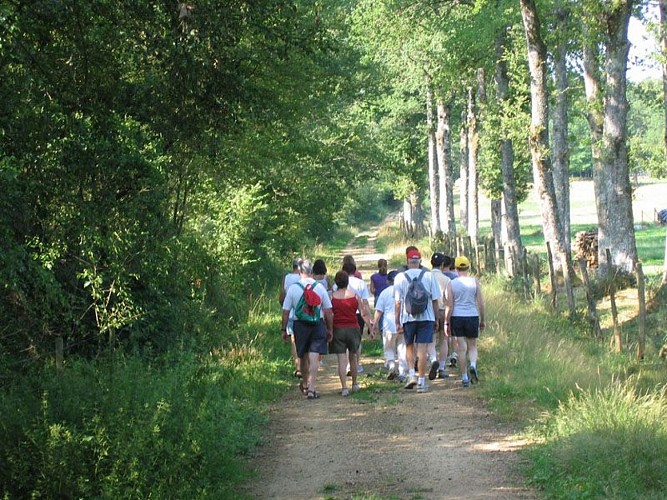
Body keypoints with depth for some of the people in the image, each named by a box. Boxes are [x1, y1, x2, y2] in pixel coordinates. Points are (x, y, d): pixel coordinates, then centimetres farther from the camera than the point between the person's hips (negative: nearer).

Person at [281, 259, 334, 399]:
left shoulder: (293, 288, -5)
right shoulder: (320, 287, -3)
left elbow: (286, 311, -3)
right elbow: (328, 311, 0)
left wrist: (284, 330, 6)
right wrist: (330, 330, 9)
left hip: (300, 325, 1)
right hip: (318, 324, -1)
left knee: (303, 356, 18)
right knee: (314, 357, -2)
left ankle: (305, 384, 37)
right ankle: (311, 388, -9)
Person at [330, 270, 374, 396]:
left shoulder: (332, 297, -4)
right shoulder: (355, 296, 0)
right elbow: (364, 313, 2)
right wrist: (371, 329, 8)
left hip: (338, 329, -1)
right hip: (353, 329, 1)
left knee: (342, 359, -1)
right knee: (353, 357, 18)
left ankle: (344, 387, -7)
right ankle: (355, 384, 28)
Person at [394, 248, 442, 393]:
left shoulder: (400, 277, -1)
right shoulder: (429, 276, 1)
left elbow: (397, 302, -2)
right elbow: (435, 299, 3)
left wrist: (397, 322, 2)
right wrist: (436, 319, 12)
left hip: (408, 317, 0)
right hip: (426, 316, 0)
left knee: (409, 346, 18)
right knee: (422, 349, 0)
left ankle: (412, 375, 4)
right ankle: (421, 382, 0)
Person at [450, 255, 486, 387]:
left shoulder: (451, 283, -2)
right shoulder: (475, 281, -1)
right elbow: (480, 302, 0)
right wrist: (482, 320, 10)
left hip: (456, 317, 0)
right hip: (472, 317, 0)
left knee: (462, 348, 5)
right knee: (472, 346, 13)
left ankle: (464, 377, 5)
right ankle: (473, 365, -16)